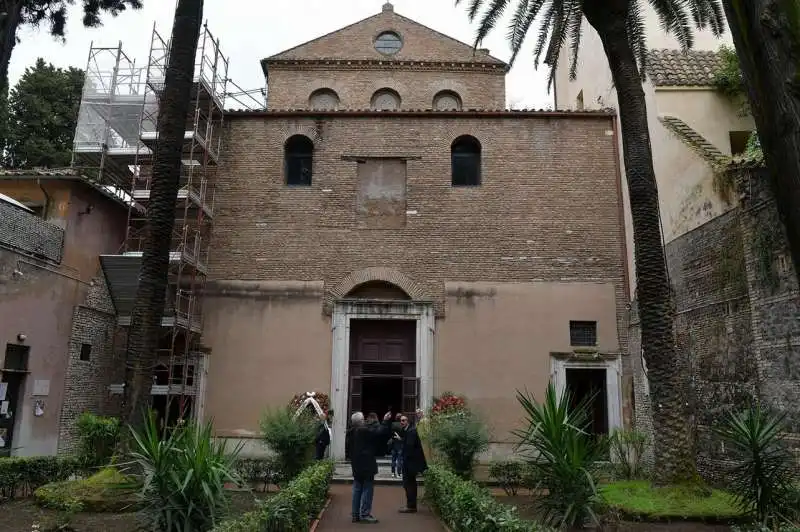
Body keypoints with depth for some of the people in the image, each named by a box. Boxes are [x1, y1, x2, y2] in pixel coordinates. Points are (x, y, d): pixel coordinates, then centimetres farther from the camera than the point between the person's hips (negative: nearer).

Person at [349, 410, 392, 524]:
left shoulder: (352, 432, 6)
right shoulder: (364, 431, -18)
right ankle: (365, 514, 0)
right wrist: (385, 421, -4)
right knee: (367, 489, -1)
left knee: (357, 489, 12)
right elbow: (379, 432, -17)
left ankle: (356, 515, 16)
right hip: (366, 465, -8)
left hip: (356, 465, 8)